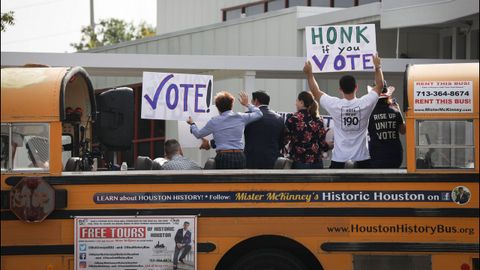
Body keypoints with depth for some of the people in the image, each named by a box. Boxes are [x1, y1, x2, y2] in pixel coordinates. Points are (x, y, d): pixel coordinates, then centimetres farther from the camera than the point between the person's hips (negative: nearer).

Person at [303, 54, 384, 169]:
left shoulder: (335, 105, -8)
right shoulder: (365, 103, -8)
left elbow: (316, 91, 7)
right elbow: (380, 85, 8)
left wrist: (309, 73, 15)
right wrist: (378, 67, 14)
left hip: (339, 158, 0)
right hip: (362, 158, 0)